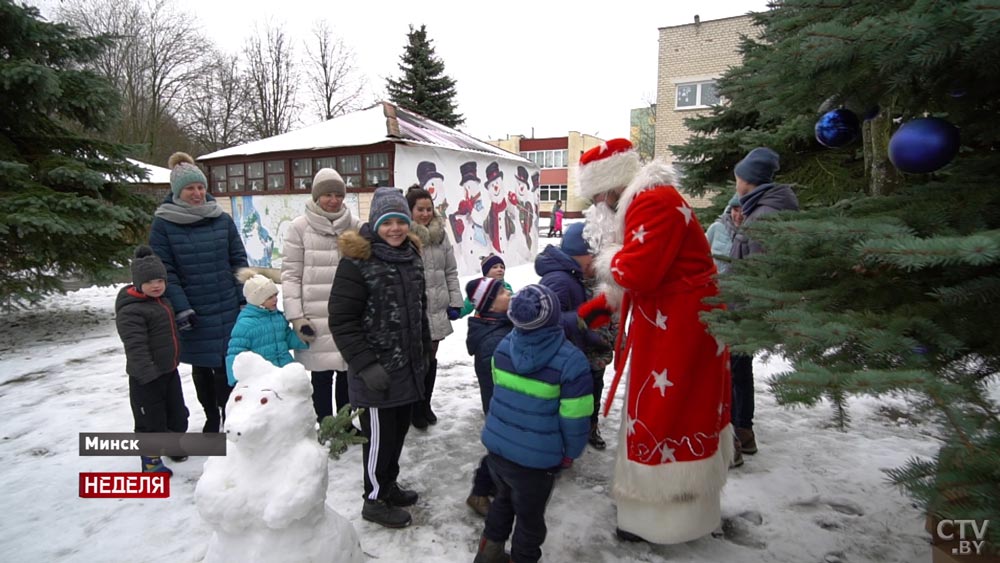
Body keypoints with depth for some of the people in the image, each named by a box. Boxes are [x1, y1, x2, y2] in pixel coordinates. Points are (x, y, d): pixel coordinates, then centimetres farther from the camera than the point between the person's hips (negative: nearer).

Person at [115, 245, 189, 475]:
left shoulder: (162, 300, 9)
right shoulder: (130, 310, -20)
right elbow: (136, 347, -26)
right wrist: (148, 376, -30)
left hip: (169, 370, 8)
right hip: (147, 376, -8)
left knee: (178, 413, 19)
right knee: (150, 419, 3)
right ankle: (151, 461, 16)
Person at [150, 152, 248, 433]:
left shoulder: (223, 219, 3)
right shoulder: (163, 224, -3)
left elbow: (238, 260, 6)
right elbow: (164, 271, -5)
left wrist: (245, 299, 1)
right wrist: (181, 309, -11)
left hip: (228, 309, 1)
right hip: (193, 313, 0)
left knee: (225, 366, 1)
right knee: (200, 367, 14)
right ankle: (211, 417, 32)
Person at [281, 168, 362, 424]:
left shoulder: (355, 226, 3)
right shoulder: (300, 226, -3)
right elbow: (290, 274, -3)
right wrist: (296, 316, -9)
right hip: (316, 318, -2)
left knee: (347, 373, 14)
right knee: (321, 376, 8)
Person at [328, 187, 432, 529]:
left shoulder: (411, 256, 7)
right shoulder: (357, 260, -16)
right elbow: (341, 321, -17)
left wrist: (425, 351, 20)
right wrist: (366, 365, -20)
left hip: (408, 367, 7)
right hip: (377, 372, -7)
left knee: (399, 430, 20)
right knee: (379, 436, 7)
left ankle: (389, 485, 40)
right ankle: (375, 500, 27)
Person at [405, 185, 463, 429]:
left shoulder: (441, 235, 7)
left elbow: (451, 272, 11)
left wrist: (455, 302, 7)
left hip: (436, 309, 5)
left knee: (430, 358, 16)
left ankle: (425, 404, 34)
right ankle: (415, 408, 26)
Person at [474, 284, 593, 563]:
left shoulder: (503, 346, -6)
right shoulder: (571, 361, -22)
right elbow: (574, 417, -17)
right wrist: (571, 451, 1)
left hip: (496, 445, 6)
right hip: (535, 459, -5)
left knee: (504, 498, 30)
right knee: (530, 517, 18)